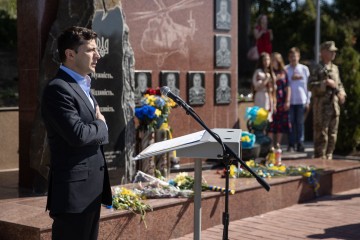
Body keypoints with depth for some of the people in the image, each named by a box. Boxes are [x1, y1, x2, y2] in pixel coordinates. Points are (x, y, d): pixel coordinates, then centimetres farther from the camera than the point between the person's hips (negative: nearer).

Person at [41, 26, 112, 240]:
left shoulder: (83, 87, 17)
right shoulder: (58, 89, -14)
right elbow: (78, 134, -25)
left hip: (91, 189, 9)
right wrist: (101, 125, -7)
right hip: (74, 191, -9)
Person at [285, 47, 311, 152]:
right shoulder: (285, 69, 4)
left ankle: (300, 144, 7)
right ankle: (291, 145, 7)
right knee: (291, 122, 1)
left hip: (301, 100, 0)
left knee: (300, 123, 2)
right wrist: (291, 78, -8)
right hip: (289, 100, 0)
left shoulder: (304, 69, 5)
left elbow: (308, 85, 6)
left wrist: (308, 101, 4)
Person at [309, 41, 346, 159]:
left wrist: (342, 93, 3)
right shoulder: (317, 69, -6)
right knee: (321, 134, -5)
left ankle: (329, 156, 21)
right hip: (322, 106, -7)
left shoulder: (335, 68, 16)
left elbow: (339, 84, 23)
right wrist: (326, 83, -21)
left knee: (333, 134, 11)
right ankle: (320, 158, 1)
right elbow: (311, 86, -14)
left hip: (334, 105, 7)